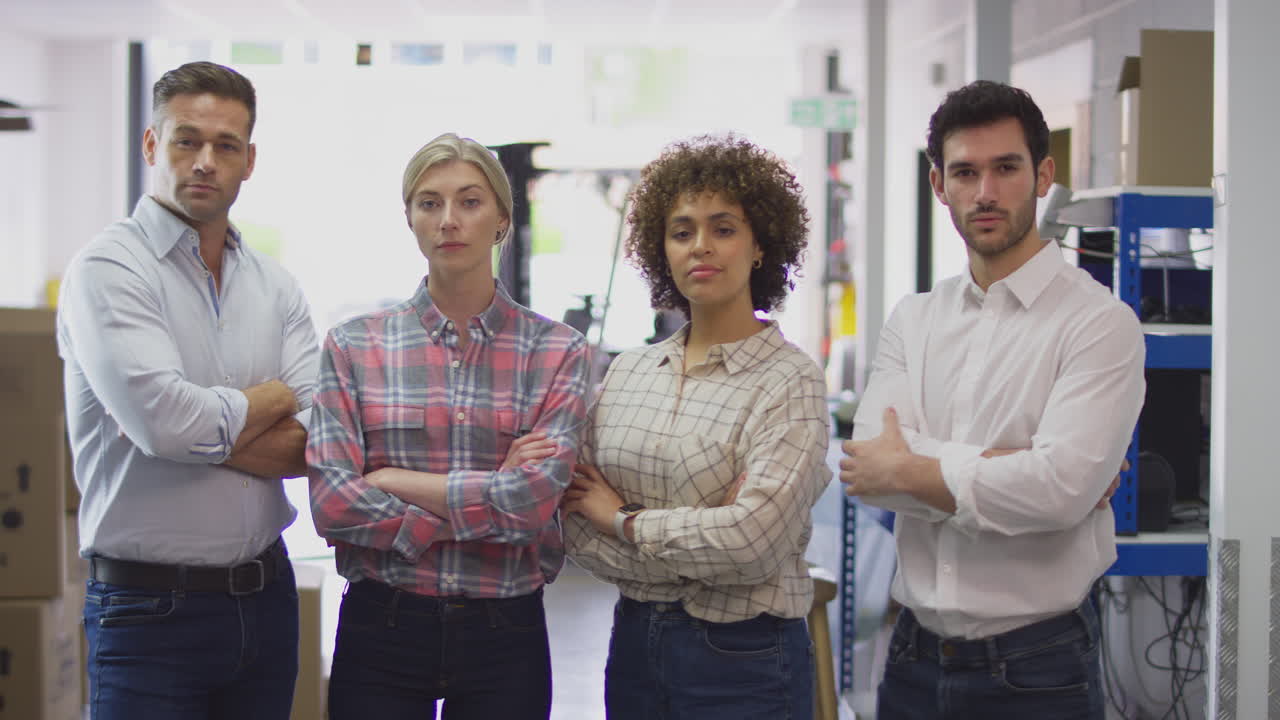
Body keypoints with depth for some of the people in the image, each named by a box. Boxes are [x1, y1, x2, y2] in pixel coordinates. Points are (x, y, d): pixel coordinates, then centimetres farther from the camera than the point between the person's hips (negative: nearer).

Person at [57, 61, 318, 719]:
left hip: (265, 597, 5)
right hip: (151, 609, -5)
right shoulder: (108, 269, -8)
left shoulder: (275, 285, 9)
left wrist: (207, 429, -14)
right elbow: (168, 421, -22)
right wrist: (275, 397, -6)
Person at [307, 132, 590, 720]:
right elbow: (332, 506, -10)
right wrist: (489, 502, -13)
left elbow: (535, 498, -14)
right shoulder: (353, 346, 1)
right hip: (381, 626, 0)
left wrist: (389, 479, -10)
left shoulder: (556, 351, 0)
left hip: (505, 633, 0)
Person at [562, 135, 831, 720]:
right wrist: (701, 536, -13)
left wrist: (624, 520, -9)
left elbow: (754, 538, -21)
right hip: (634, 642, 5)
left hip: (742, 654, -4)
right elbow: (575, 524, 0)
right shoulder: (627, 371, 6)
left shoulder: (790, 382, -10)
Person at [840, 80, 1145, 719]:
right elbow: (869, 465, -9)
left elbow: (1061, 487, -23)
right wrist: (1019, 467, -18)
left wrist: (906, 470, -12)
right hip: (915, 657, 4)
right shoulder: (913, 320, 6)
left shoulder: (1099, 323, -10)